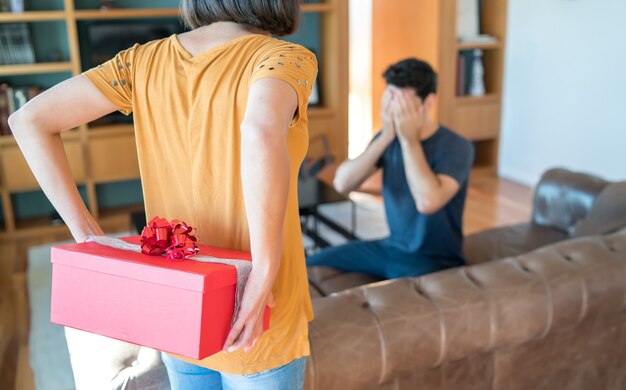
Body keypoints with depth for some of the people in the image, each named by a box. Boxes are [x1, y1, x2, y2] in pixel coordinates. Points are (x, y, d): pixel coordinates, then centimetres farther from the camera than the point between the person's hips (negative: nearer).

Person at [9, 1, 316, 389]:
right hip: (257, 326, -4)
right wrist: (265, 274, -30)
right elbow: (263, 132, -39)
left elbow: (31, 121, -6)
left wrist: (88, 237, -6)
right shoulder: (286, 59, -17)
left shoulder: (147, 60, -2)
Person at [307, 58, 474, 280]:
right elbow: (342, 184, -13)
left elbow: (428, 202, -35)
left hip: (434, 260, -6)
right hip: (391, 247, 6)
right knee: (310, 267, 2)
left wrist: (409, 139, -25)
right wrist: (385, 137, -20)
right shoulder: (389, 137, -1)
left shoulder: (456, 147, -16)